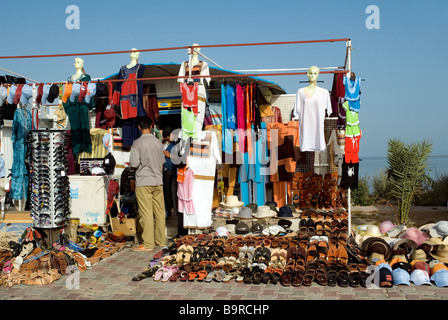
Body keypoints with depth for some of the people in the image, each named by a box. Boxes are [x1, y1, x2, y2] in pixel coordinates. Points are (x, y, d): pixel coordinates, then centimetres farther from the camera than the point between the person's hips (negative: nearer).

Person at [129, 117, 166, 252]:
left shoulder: (137, 143, -10)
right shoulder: (158, 142, 6)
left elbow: (134, 165, -12)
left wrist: (137, 167, 11)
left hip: (143, 182, -5)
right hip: (158, 181, 5)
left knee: (146, 214, -3)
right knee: (159, 211, 11)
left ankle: (148, 243, -2)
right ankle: (160, 240, 19)